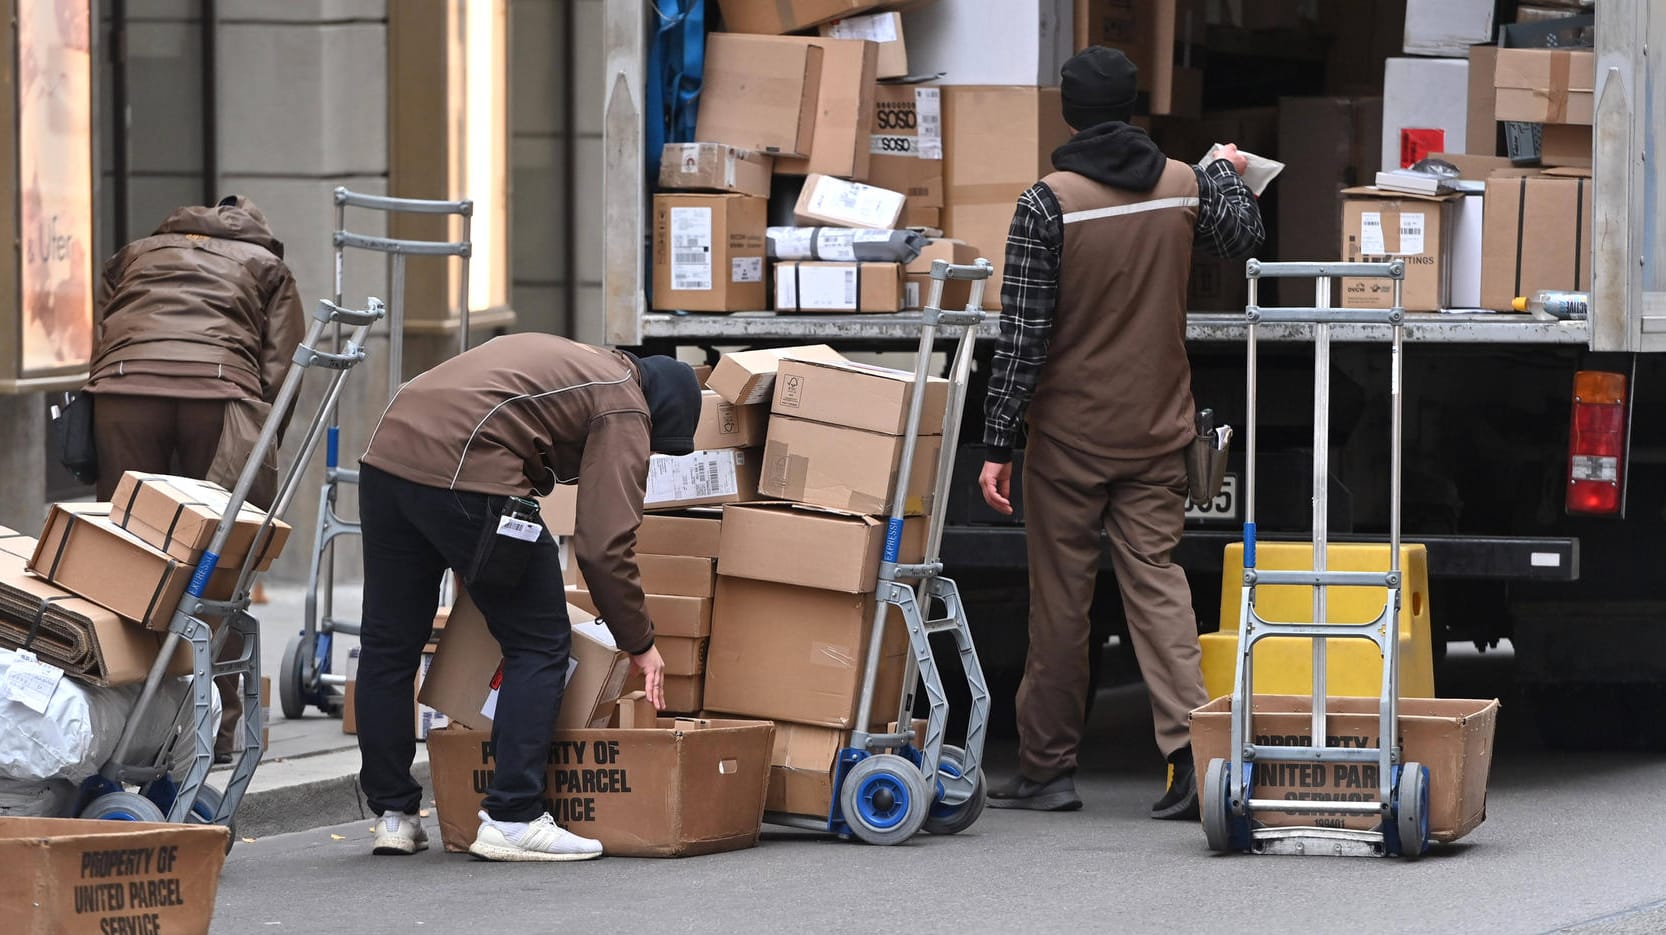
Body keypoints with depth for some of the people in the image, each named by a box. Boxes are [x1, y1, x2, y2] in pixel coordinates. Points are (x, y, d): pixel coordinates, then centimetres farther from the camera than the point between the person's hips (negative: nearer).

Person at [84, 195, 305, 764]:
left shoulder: (134, 256, 35)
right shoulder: (266, 266, 29)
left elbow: (99, 339, 23)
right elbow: (282, 372, 15)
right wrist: (259, 457, 17)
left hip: (121, 389, 1)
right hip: (221, 391, -1)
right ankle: (218, 727, 4)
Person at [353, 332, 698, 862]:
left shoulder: (566, 363, 33)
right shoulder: (624, 408, 7)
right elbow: (604, 544, -2)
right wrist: (639, 644, 8)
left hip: (385, 456, 8)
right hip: (464, 475, -8)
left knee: (388, 642, 17)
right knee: (539, 644, 3)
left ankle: (392, 815, 23)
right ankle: (511, 818, -1)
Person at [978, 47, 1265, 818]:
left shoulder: (1048, 204, -13)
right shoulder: (1185, 186, 0)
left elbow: (1022, 335, -14)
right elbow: (1242, 239, 21)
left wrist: (999, 443, -9)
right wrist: (1229, 175, 42)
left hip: (1070, 435, -3)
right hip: (1158, 433, 3)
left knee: (1059, 598, 5)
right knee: (1155, 579, 4)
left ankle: (1047, 768, 13)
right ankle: (1190, 745, -13)